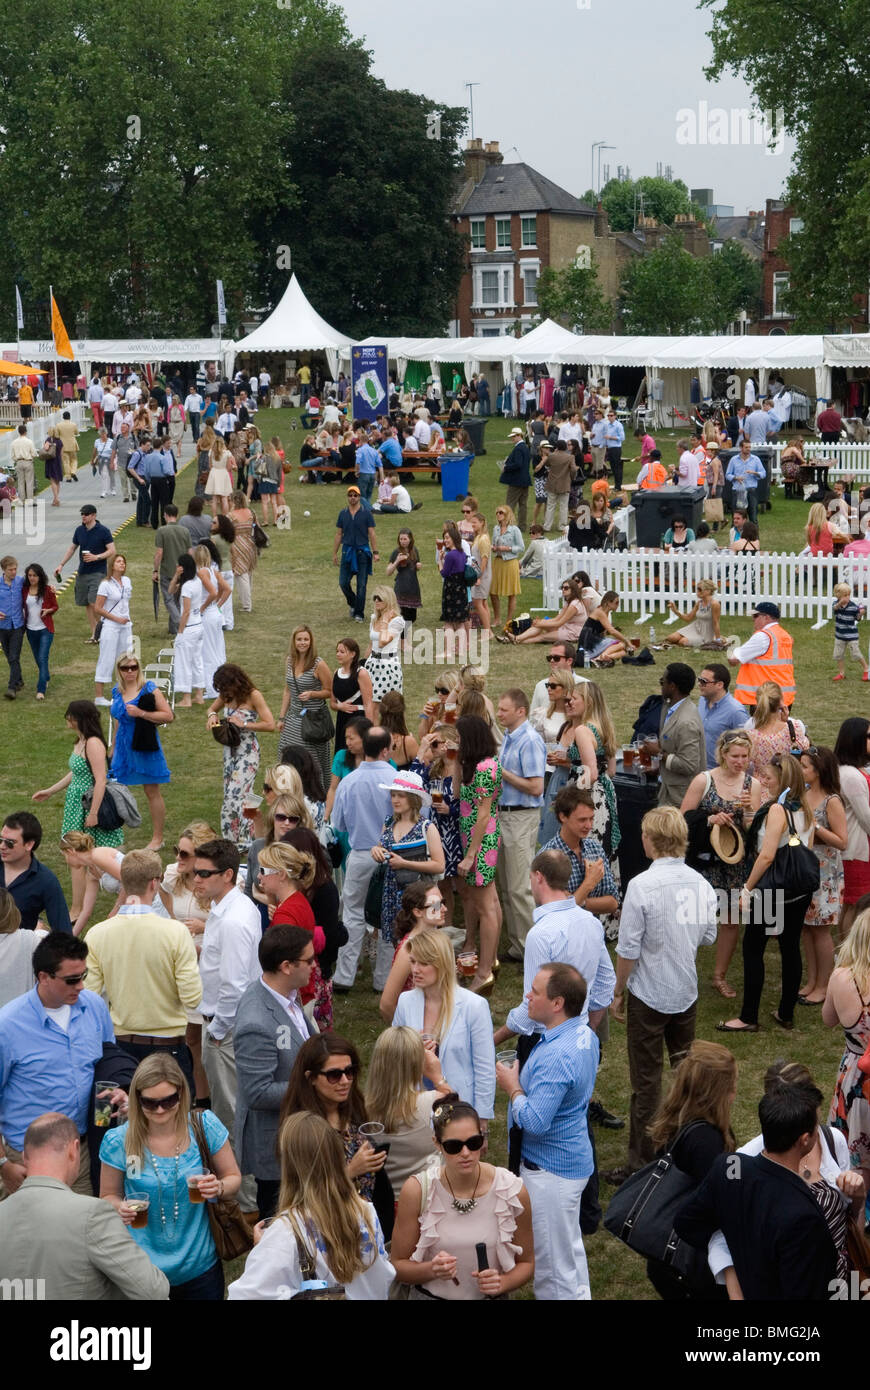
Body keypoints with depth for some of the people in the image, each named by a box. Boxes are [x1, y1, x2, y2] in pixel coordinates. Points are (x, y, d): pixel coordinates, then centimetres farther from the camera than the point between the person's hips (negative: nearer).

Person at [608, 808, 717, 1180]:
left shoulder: (641, 885, -21)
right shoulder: (700, 883, -5)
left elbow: (628, 950, -17)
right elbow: (709, 937, 8)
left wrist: (618, 993, -4)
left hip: (648, 995, -5)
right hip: (687, 992, 5)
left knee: (646, 1080, 3)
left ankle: (641, 1163, 10)